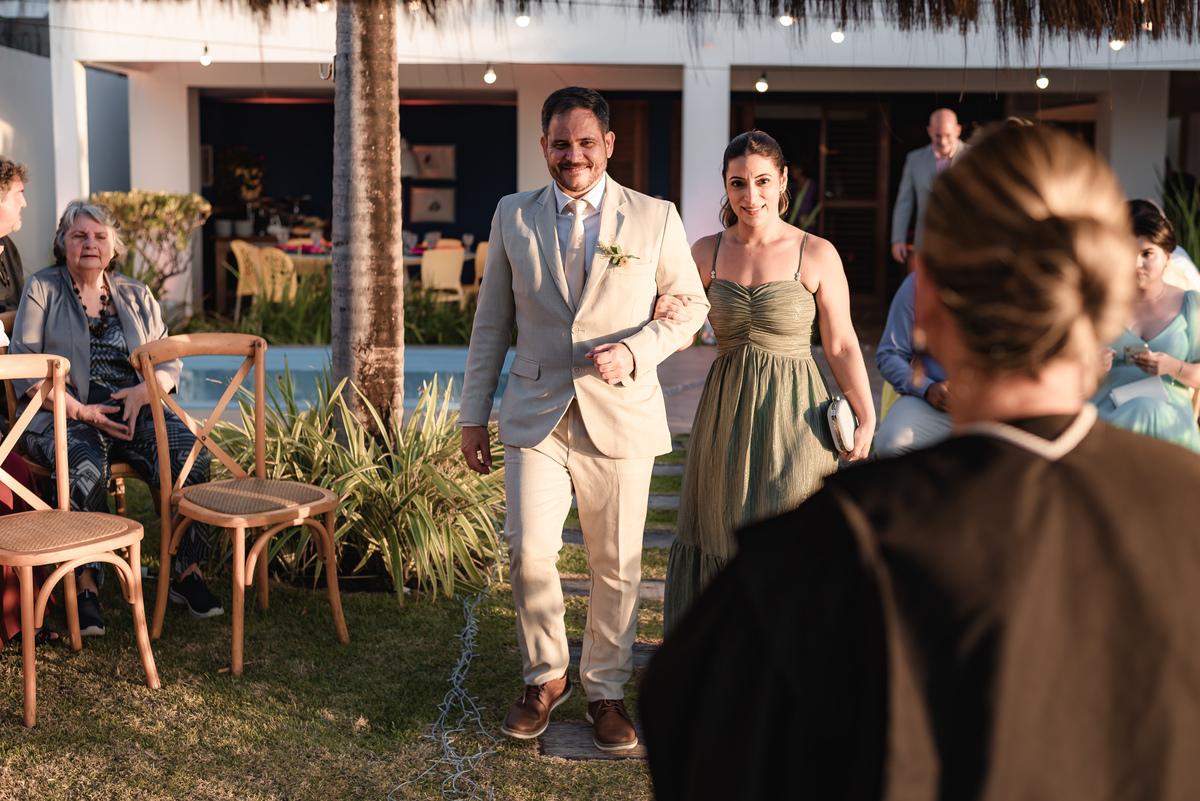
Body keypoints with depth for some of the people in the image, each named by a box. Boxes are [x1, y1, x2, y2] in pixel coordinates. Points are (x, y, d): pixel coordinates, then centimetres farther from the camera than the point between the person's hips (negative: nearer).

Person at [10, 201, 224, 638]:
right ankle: (85, 585, -29)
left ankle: (183, 569, -17)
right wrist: (79, 410, -14)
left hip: (135, 407, 3)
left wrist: (143, 391, -9)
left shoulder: (137, 295, 20)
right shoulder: (42, 289, 10)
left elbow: (169, 361, 15)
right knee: (85, 466, -37)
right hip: (62, 413, -3)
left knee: (191, 456, -27)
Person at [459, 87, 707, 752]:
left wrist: (634, 351, -11)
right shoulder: (513, 216, 6)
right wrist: (474, 413, 9)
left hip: (621, 415, 0)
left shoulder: (655, 218, 1)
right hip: (536, 414, 1)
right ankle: (545, 677, 15)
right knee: (528, 550, -10)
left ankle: (605, 690, 26)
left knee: (616, 564, 6)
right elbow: (491, 323, 11)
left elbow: (689, 304, 7)